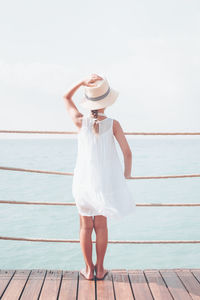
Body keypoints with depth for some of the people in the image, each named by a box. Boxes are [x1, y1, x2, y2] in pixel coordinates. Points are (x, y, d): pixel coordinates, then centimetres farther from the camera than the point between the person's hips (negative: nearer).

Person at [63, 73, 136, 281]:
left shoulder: (81, 121, -10)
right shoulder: (113, 124, -11)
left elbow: (66, 98, 8)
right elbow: (127, 152, -10)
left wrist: (82, 82, -1)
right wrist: (127, 172, 7)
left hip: (84, 180, 0)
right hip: (107, 180, 0)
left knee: (86, 225, 14)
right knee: (101, 224, 16)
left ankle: (89, 270, 22)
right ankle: (100, 268, 24)